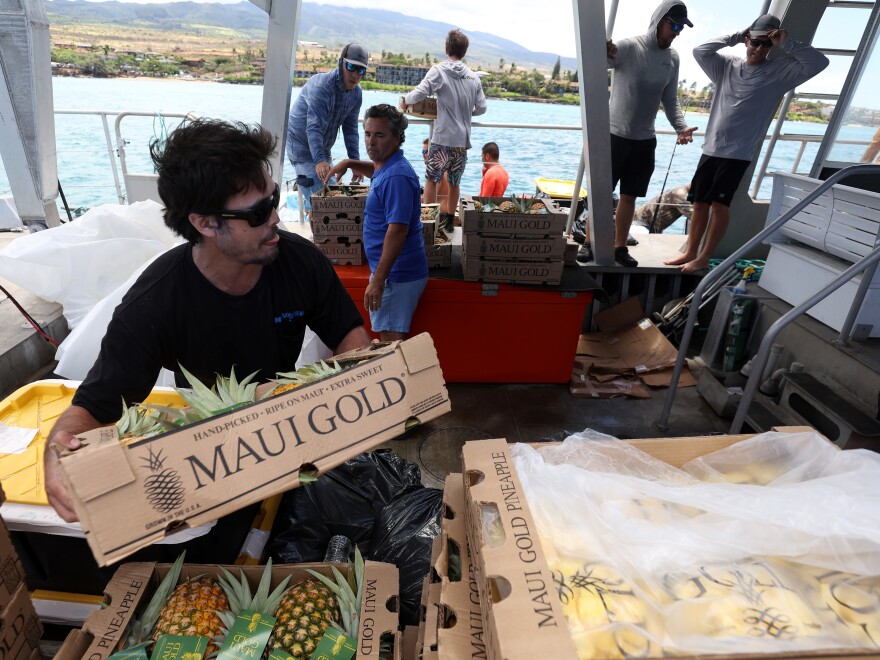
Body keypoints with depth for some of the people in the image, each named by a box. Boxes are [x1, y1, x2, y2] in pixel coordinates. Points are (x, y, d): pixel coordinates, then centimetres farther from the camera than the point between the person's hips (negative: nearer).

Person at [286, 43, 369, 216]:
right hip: (301, 145, -8)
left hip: (322, 149, 8)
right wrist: (320, 161, -49)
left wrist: (355, 161, -12)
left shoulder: (356, 93, -1)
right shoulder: (321, 86, -24)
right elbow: (314, 127, -36)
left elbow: (350, 129, 0)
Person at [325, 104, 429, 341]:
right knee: (392, 341, 19)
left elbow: (397, 230, -26)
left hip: (396, 275, -10)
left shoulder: (396, 176, -20)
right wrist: (349, 164, 22)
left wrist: (378, 280, -27)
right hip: (397, 272, 10)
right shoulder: (388, 167, 11)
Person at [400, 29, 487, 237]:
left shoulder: (439, 71, -6)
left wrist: (405, 100, 1)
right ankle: (448, 221, 22)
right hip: (463, 139, 5)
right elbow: (481, 108, 10)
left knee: (431, 180, 7)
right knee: (454, 182, 14)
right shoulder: (473, 77, 7)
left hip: (443, 137, -4)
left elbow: (420, 93, -18)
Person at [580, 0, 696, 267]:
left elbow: (670, 100, 12)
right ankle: (589, 243, 12)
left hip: (645, 141, 5)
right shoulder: (629, 46, -8)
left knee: (629, 197, 8)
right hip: (615, 135, -5)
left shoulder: (672, 58, 7)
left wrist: (680, 126, -5)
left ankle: (620, 247, 18)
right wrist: (604, 55, -45)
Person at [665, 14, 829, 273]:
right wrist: (735, 36, 3)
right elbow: (700, 51, 6)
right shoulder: (727, 66, 12)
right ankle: (690, 252, 15)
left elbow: (819, 62, -5)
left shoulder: (779, 71, 3)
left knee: (719, 204, -8)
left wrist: (786, 44, -9)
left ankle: (704, 258, 0)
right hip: (711, 149, 4)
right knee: (700, 202, 5)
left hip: (738, 153, -4)